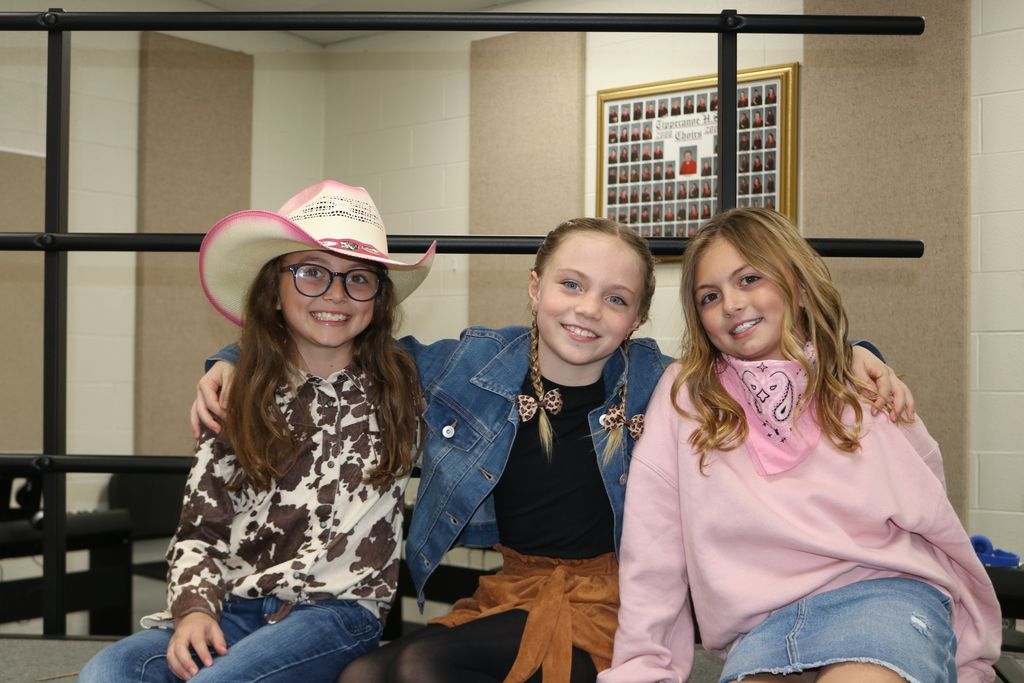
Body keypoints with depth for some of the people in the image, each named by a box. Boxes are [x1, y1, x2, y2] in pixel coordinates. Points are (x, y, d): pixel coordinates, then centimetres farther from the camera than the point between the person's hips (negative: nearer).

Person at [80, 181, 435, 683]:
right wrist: (194, 606, -12)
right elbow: (200, 528, 8)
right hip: (231, 612, 3)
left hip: (337, 610, -2)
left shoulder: (397, 387, 5)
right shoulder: (238, 403, 10)